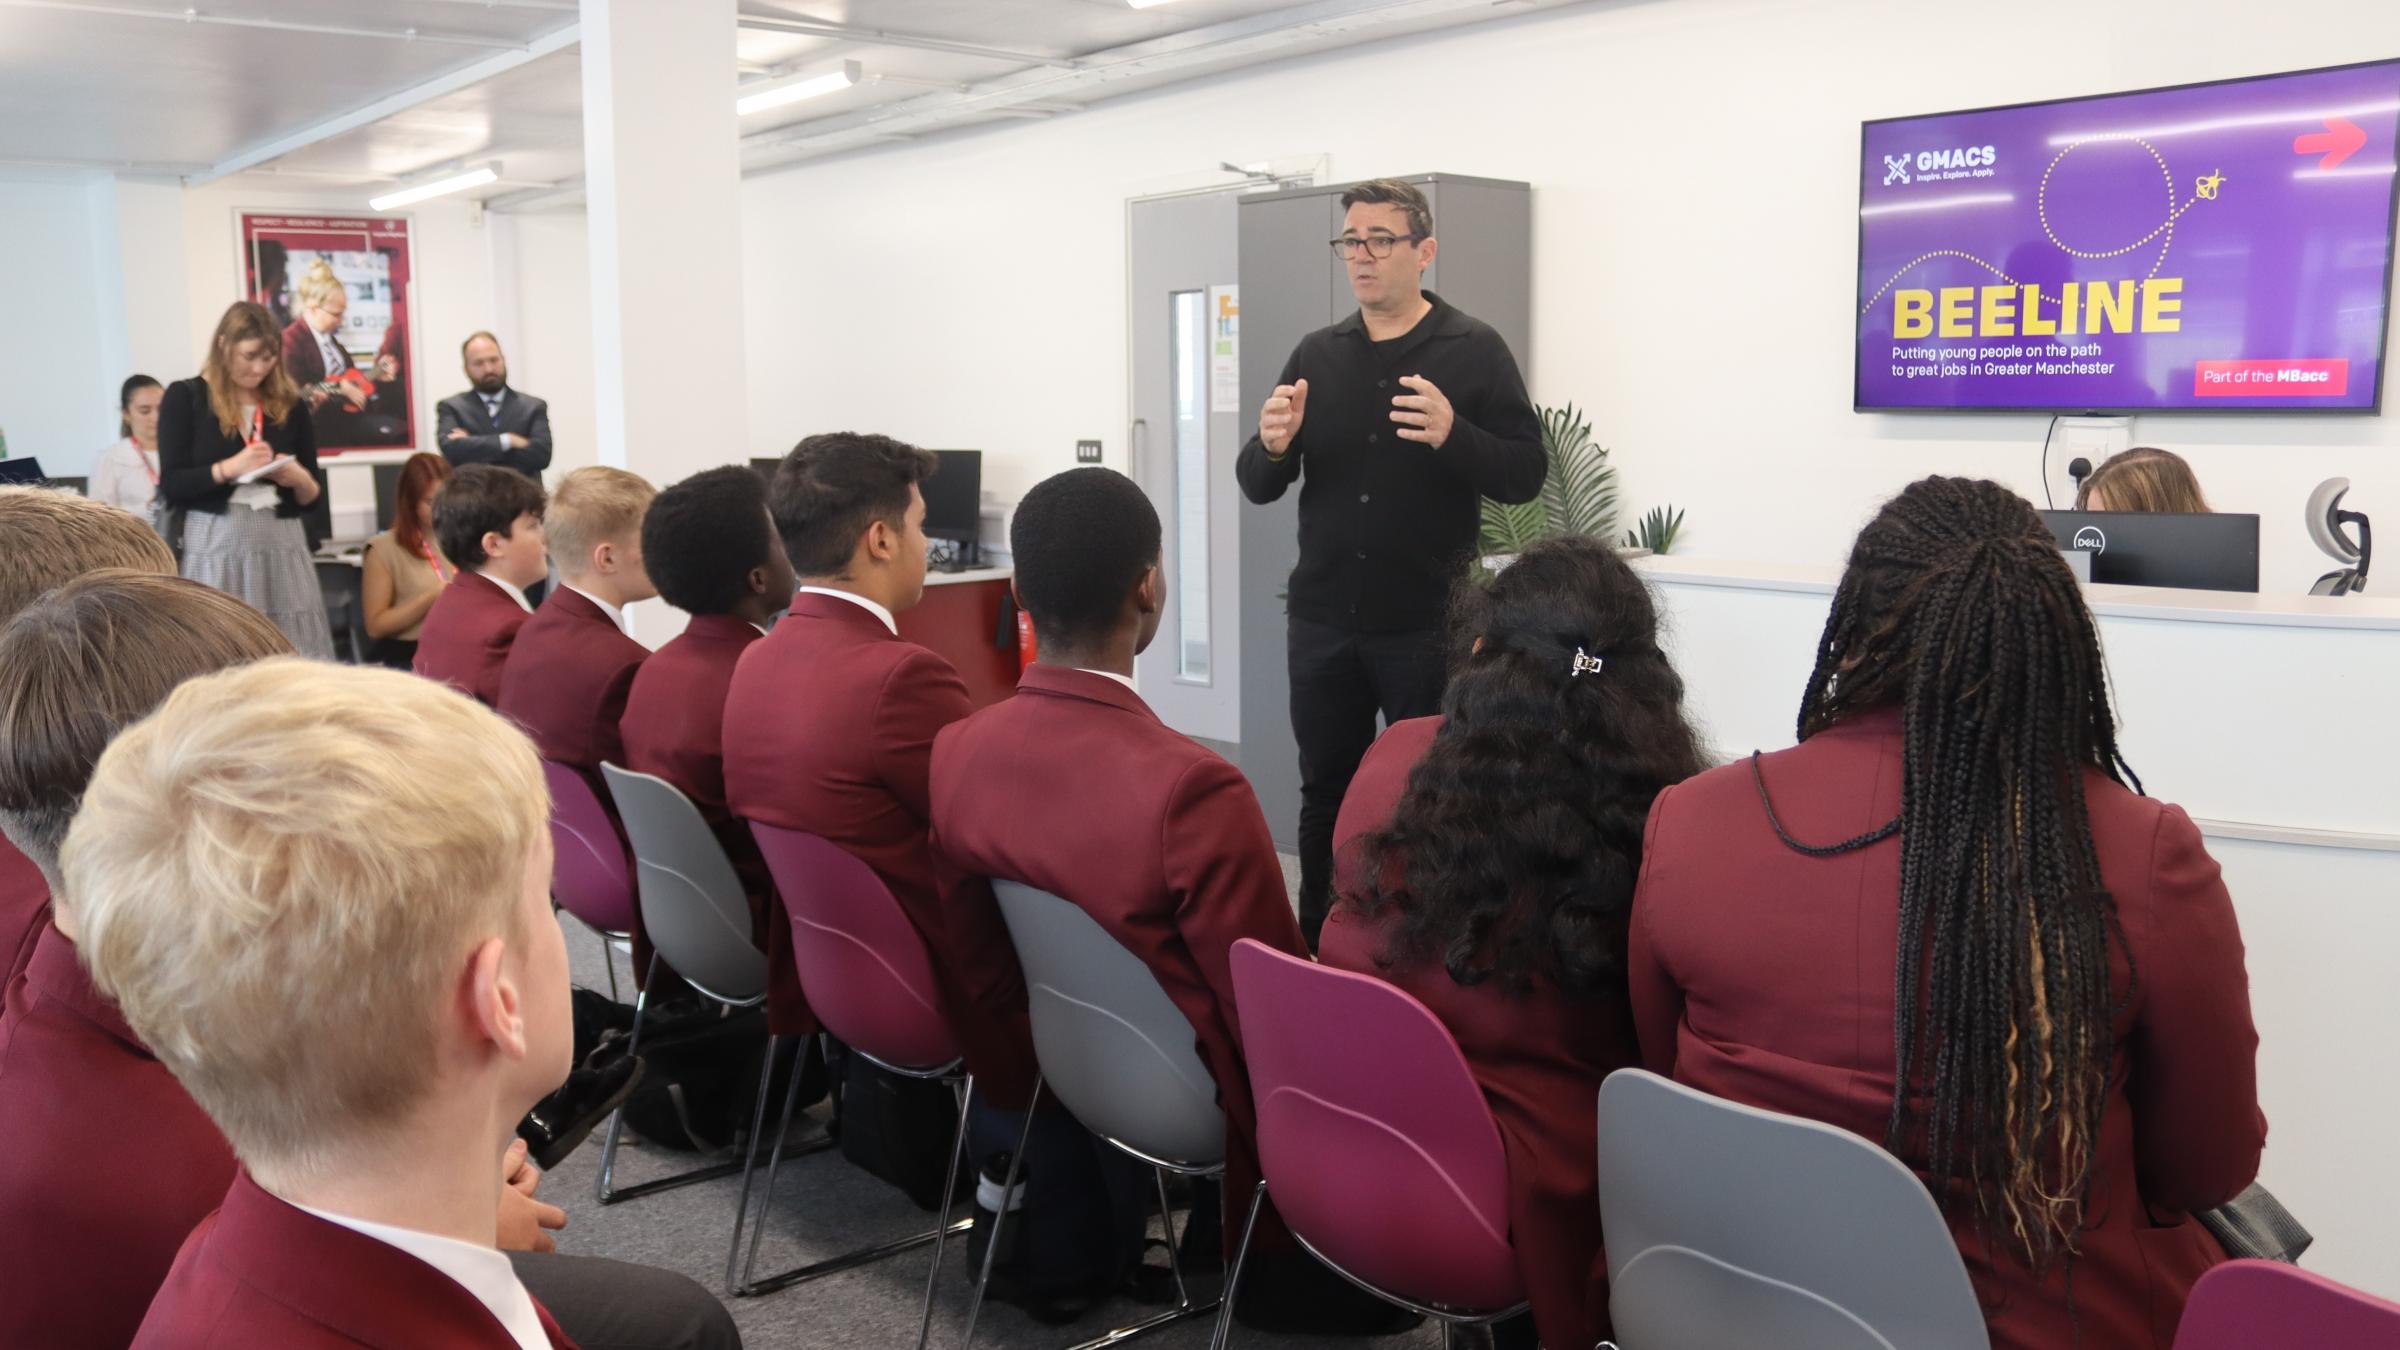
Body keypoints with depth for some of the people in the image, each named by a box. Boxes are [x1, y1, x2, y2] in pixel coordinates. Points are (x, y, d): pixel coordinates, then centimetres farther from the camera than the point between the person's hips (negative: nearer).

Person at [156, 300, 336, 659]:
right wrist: (227, 469, -17)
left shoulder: (289, 406, 11)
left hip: (282, 546, 3)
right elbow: (172, 486, -3)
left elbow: (313, 499, 13)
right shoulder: (185, 398, 3)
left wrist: (300, 480, -8)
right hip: (215, 547, -2)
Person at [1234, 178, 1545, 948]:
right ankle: (1316, 949, 23)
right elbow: (1258, 488, 8)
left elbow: (1525, 475, -7)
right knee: (1325, 795, 11)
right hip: (1322, 622, 4)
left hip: (1427, 625, -3)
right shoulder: (1316, 355, 8)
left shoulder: (1474, 351, -3)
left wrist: (1453, 435, -25)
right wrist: (1272, 448, -15)